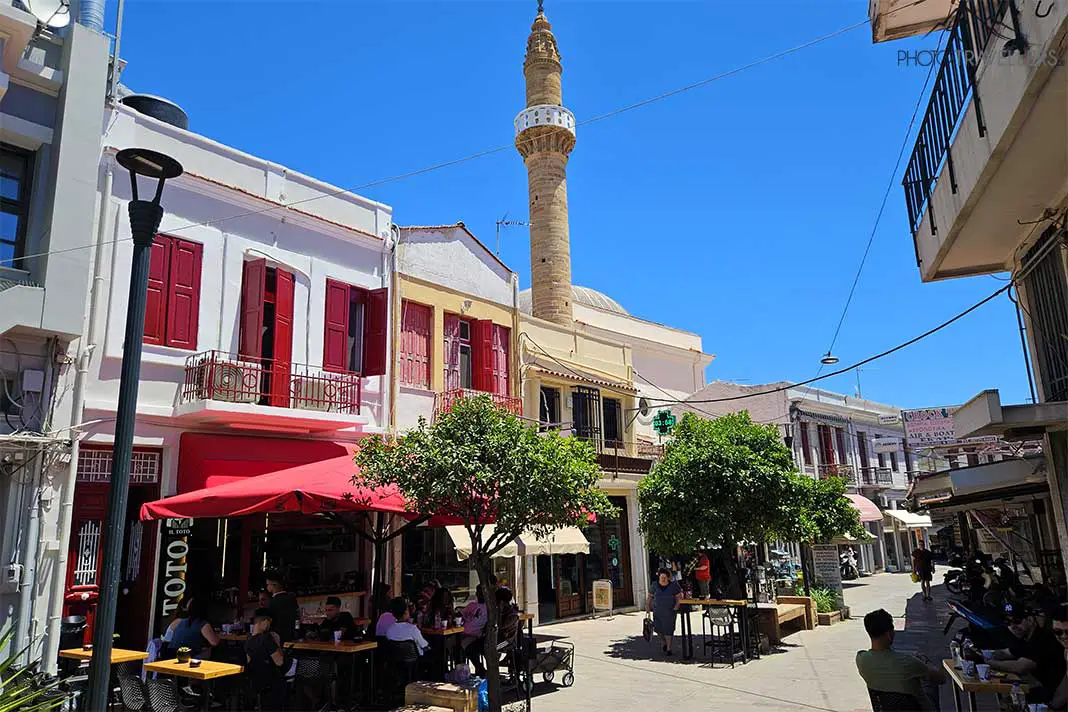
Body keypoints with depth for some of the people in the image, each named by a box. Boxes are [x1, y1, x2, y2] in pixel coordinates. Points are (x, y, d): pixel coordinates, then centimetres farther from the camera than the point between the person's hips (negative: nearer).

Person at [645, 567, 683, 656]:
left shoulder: (673, 585, -4)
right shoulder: (655, 585, 0)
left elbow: (679, 596, 1)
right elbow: (649, 596, 9)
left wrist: (677, 606, -10)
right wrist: (647, 606, 1)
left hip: (670, 611, -2)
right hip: (657, 611, 2)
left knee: (668, 629, -5)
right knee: (658, 628, 2)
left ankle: (668, 648, 9)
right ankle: (664, 643, 30)